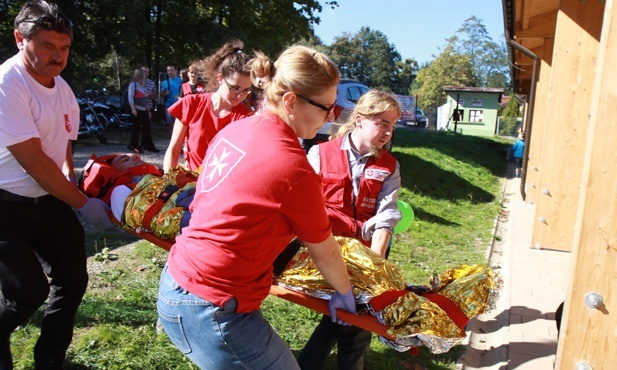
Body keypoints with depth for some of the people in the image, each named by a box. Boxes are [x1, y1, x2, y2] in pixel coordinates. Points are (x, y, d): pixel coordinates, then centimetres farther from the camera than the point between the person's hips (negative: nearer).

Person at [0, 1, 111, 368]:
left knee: (73, 280, 6)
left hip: (51, 200, 7)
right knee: (30, 292, -6)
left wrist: (71, 183, -6)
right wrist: (83, 204, -17)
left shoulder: (62, 89, 4)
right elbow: (33, 162, -23)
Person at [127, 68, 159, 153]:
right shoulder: (133, 84, -4)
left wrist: (148, 110, 19)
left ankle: (148, 145, 13)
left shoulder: (142, 86, 21)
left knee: (147, 127, 7)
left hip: (144, 110, 8)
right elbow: (130, 97, -12)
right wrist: (133, 109, -21)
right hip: (137, 110, -8)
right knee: (136, 127, -5)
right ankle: (134, 146, 2)